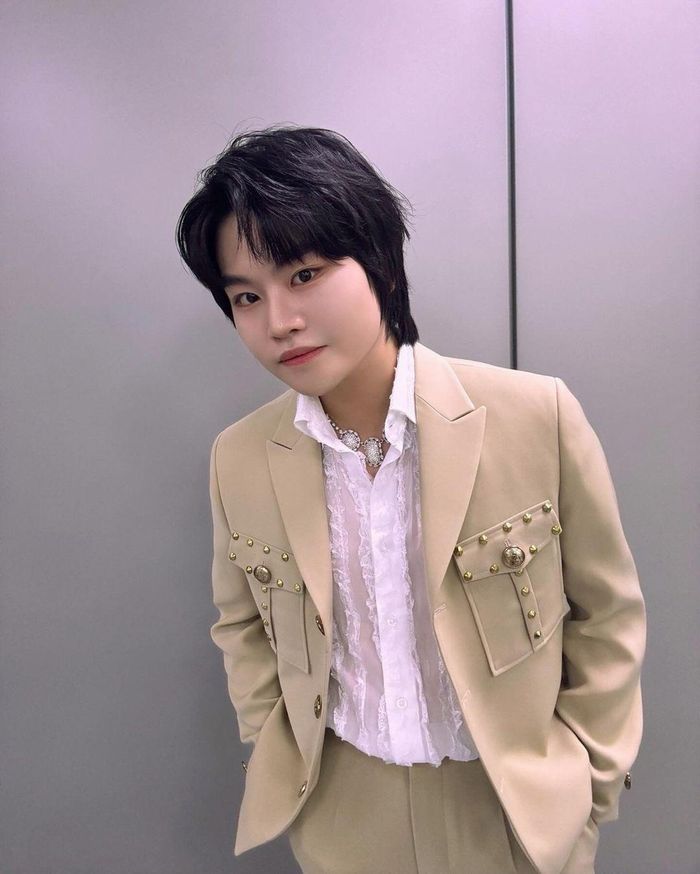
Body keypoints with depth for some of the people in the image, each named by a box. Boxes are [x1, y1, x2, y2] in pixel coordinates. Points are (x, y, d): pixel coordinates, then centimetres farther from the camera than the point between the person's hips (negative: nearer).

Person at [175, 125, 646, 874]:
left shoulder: (538, 416, -19)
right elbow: (241, 623, 4)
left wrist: (589, 781, -1)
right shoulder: (238, 459, -12)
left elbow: (606, 612, -6)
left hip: (517, 800, -1)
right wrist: (276, 763, 1)